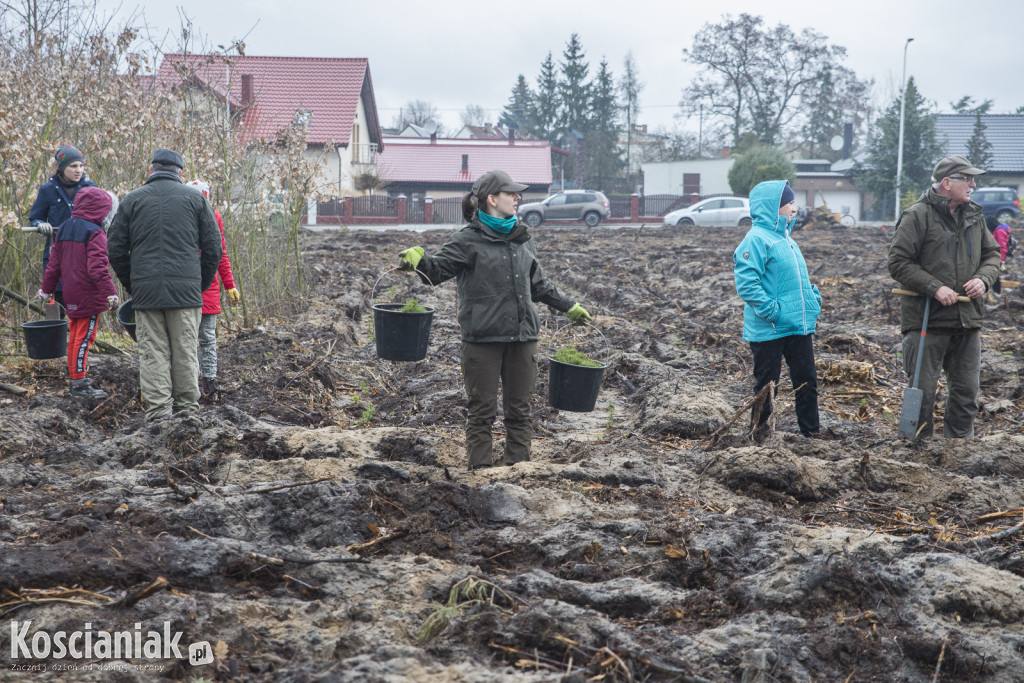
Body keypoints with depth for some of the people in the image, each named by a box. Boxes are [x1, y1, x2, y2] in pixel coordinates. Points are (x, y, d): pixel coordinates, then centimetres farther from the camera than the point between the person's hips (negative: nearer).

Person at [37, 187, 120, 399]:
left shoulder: (64, 229, 12)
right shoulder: (95, 233, -15)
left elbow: (54, 263, 17)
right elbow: (98, 268, -23)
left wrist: (47, 288, 24)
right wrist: (110, 292, -25)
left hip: (71, 295, 8)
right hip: (89, 295, -8)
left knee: (75, 336, 17)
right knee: (84, 337, -5)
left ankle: (75, 376, 27)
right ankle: (80, 384, -3)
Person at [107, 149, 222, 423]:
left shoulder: (133, 199, 8)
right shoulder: (195, 198, 7)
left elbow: (116, 250, 8)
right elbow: (213, 247, 6)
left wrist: (132, 286, 17)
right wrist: (201, 285, 16)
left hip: (145, 291, 1)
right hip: (186, 291, 0)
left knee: (152, 352, 2)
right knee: (186, 353, 5)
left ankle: (158, 412, -1)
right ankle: (188, 410, 8)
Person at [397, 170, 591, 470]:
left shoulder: (523, 239, 13)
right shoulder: (469, 240, -5)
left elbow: (537, 284, 25)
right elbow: (438, 270, -12)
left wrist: (569, 306, 29)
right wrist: (418, 259, -33)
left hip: (521, 337, 5)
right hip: (483, 339, -5)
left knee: (519, 409, 9)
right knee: (482, 410, 1)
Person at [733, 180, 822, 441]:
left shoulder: (785, 239, 16)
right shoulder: (756, 240, -14)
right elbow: (746, 282, -23)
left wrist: (814, 299, 13)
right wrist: (770, 309, -23)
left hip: (799, 326, 8)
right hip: (769, 329, -8)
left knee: (806, 380, 12)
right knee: (767, 383, 2)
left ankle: (811, 429, 23)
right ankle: (760, 433, 14)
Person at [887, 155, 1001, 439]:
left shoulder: (974, 217, 12)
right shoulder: (917, 216, -8)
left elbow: (992, 254, 20)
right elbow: (898, 262, -11)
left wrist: (983, 278, -2)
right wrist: (935, 288, -19)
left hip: (967, 319, 6)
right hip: (926, 319, -6)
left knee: (966, 393, 10)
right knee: (922, 392, -1)